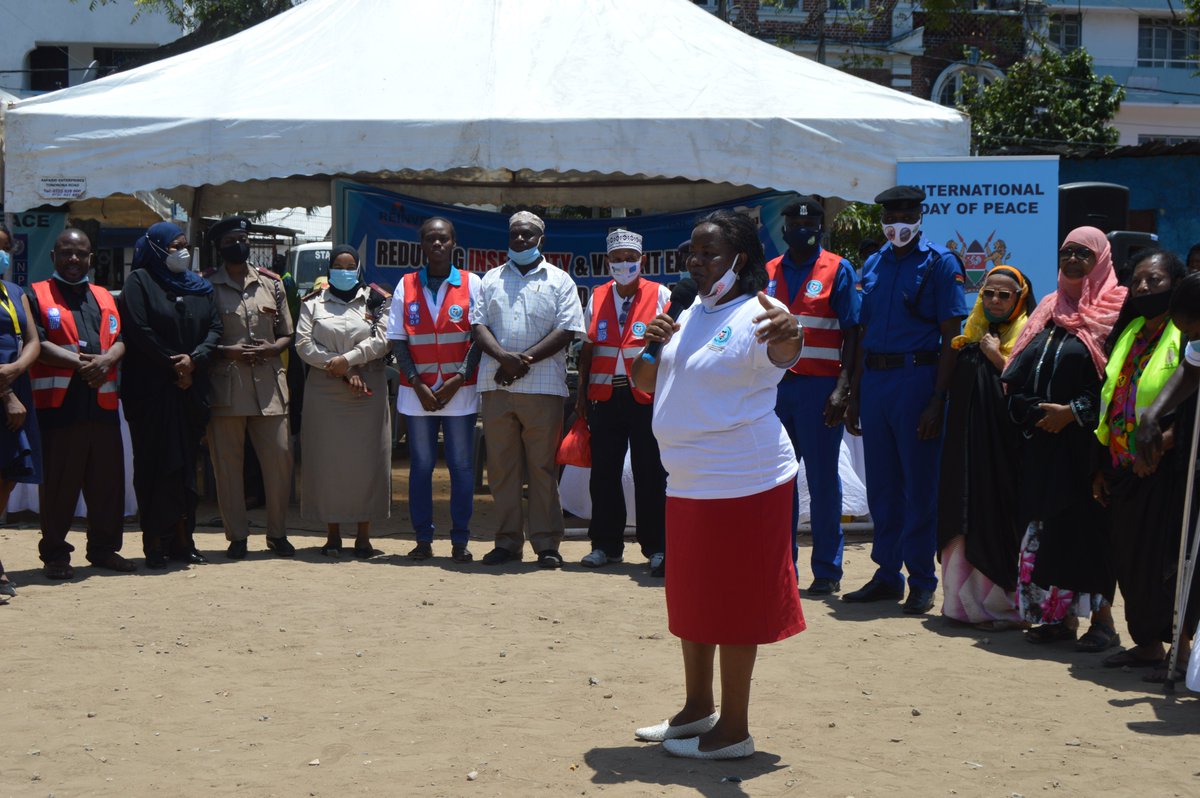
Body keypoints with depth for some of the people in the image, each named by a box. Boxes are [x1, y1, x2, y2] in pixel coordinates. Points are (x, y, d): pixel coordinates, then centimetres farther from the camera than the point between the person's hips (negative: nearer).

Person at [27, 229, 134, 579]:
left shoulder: (105, 298, 20)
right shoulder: (37, 295, 4)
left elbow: (121, 339, 12)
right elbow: (38, 344, -7)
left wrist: (108, 359, -11)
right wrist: (81, 363, -17)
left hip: (102, 404, 5)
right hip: (58, 403, -4)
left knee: (108, 479, 7)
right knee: (58, 482, 0)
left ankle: (103, 547, 18)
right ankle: (55, 553, 10)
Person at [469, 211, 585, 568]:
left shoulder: (559, 281, 8)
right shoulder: (491, 280, 17)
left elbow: (566, 330, -2)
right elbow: (479, 324, 7)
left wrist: (525, 359, -12)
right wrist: (503, 357, -12)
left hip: (543, 387, -3)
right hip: (496, 387, 3)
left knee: (543, 467, -1)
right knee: (501, 467, 5)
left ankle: (546, 543, 4)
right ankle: (507, 541, 11)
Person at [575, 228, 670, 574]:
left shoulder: (661, 295, 2)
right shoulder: (596, 298, 12)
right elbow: (588, 348, 16)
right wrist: (582, 393, 12)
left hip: (647, 395, -3)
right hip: (605, 395, 4)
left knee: (650, 474, -1)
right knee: (604, 473, 6)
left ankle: (657, 548, 5)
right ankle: (606, 544, 16)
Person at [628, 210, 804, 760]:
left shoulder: (755, 314, -14)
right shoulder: (690, 316, 13)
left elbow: (783, 351, -37)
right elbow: (644, 383, 18)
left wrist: (790, 335, -60)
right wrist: (652, 345, -3)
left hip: (742, 482, -9)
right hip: (688, 483, 9)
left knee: (734, 603, -1)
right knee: (691, 598, 18)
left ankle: (734, 730, 9)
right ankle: (698, 709, 32)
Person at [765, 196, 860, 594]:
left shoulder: (838, 270, 1)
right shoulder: (769, 273, 13)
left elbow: (851, 333, -3)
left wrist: (842, 388, -14)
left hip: (818, 386, -4)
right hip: (774, 386, 4)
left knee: (823, 480, 0)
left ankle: (826, 570, 7)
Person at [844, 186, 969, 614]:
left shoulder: (939, 263, -3)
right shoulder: (873, 264, 14)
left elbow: (950, 337, -8)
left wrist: (937, 401, -15)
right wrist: (854, 397, 13)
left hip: (917, 377, -6)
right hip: (874, 379, 6)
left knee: (918, 485, -1)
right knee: (881, 483, 10)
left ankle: (922, 582, 7)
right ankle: (887, 575, 19)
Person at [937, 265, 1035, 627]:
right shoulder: (972, 335, 16)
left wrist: (998, 358, -13)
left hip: (1003, 447, -6)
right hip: (966, 444, 6)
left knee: (998, 520, -7)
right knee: (968, 520, 7)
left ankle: (1004, 604, 0)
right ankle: (969, 600, 14)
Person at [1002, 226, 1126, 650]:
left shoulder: (1113, 313, -2)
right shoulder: (1048, 310, 16)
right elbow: (1018, 377, 12)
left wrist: (1073, 412, -15)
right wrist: (1034, 413, -5)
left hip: (1085, 442, -6)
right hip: (1042, 440, 6)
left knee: (1087, 524, -6)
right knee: (1045, 523, 4)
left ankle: (1101, 616, 1)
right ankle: (1060, 615, 11)